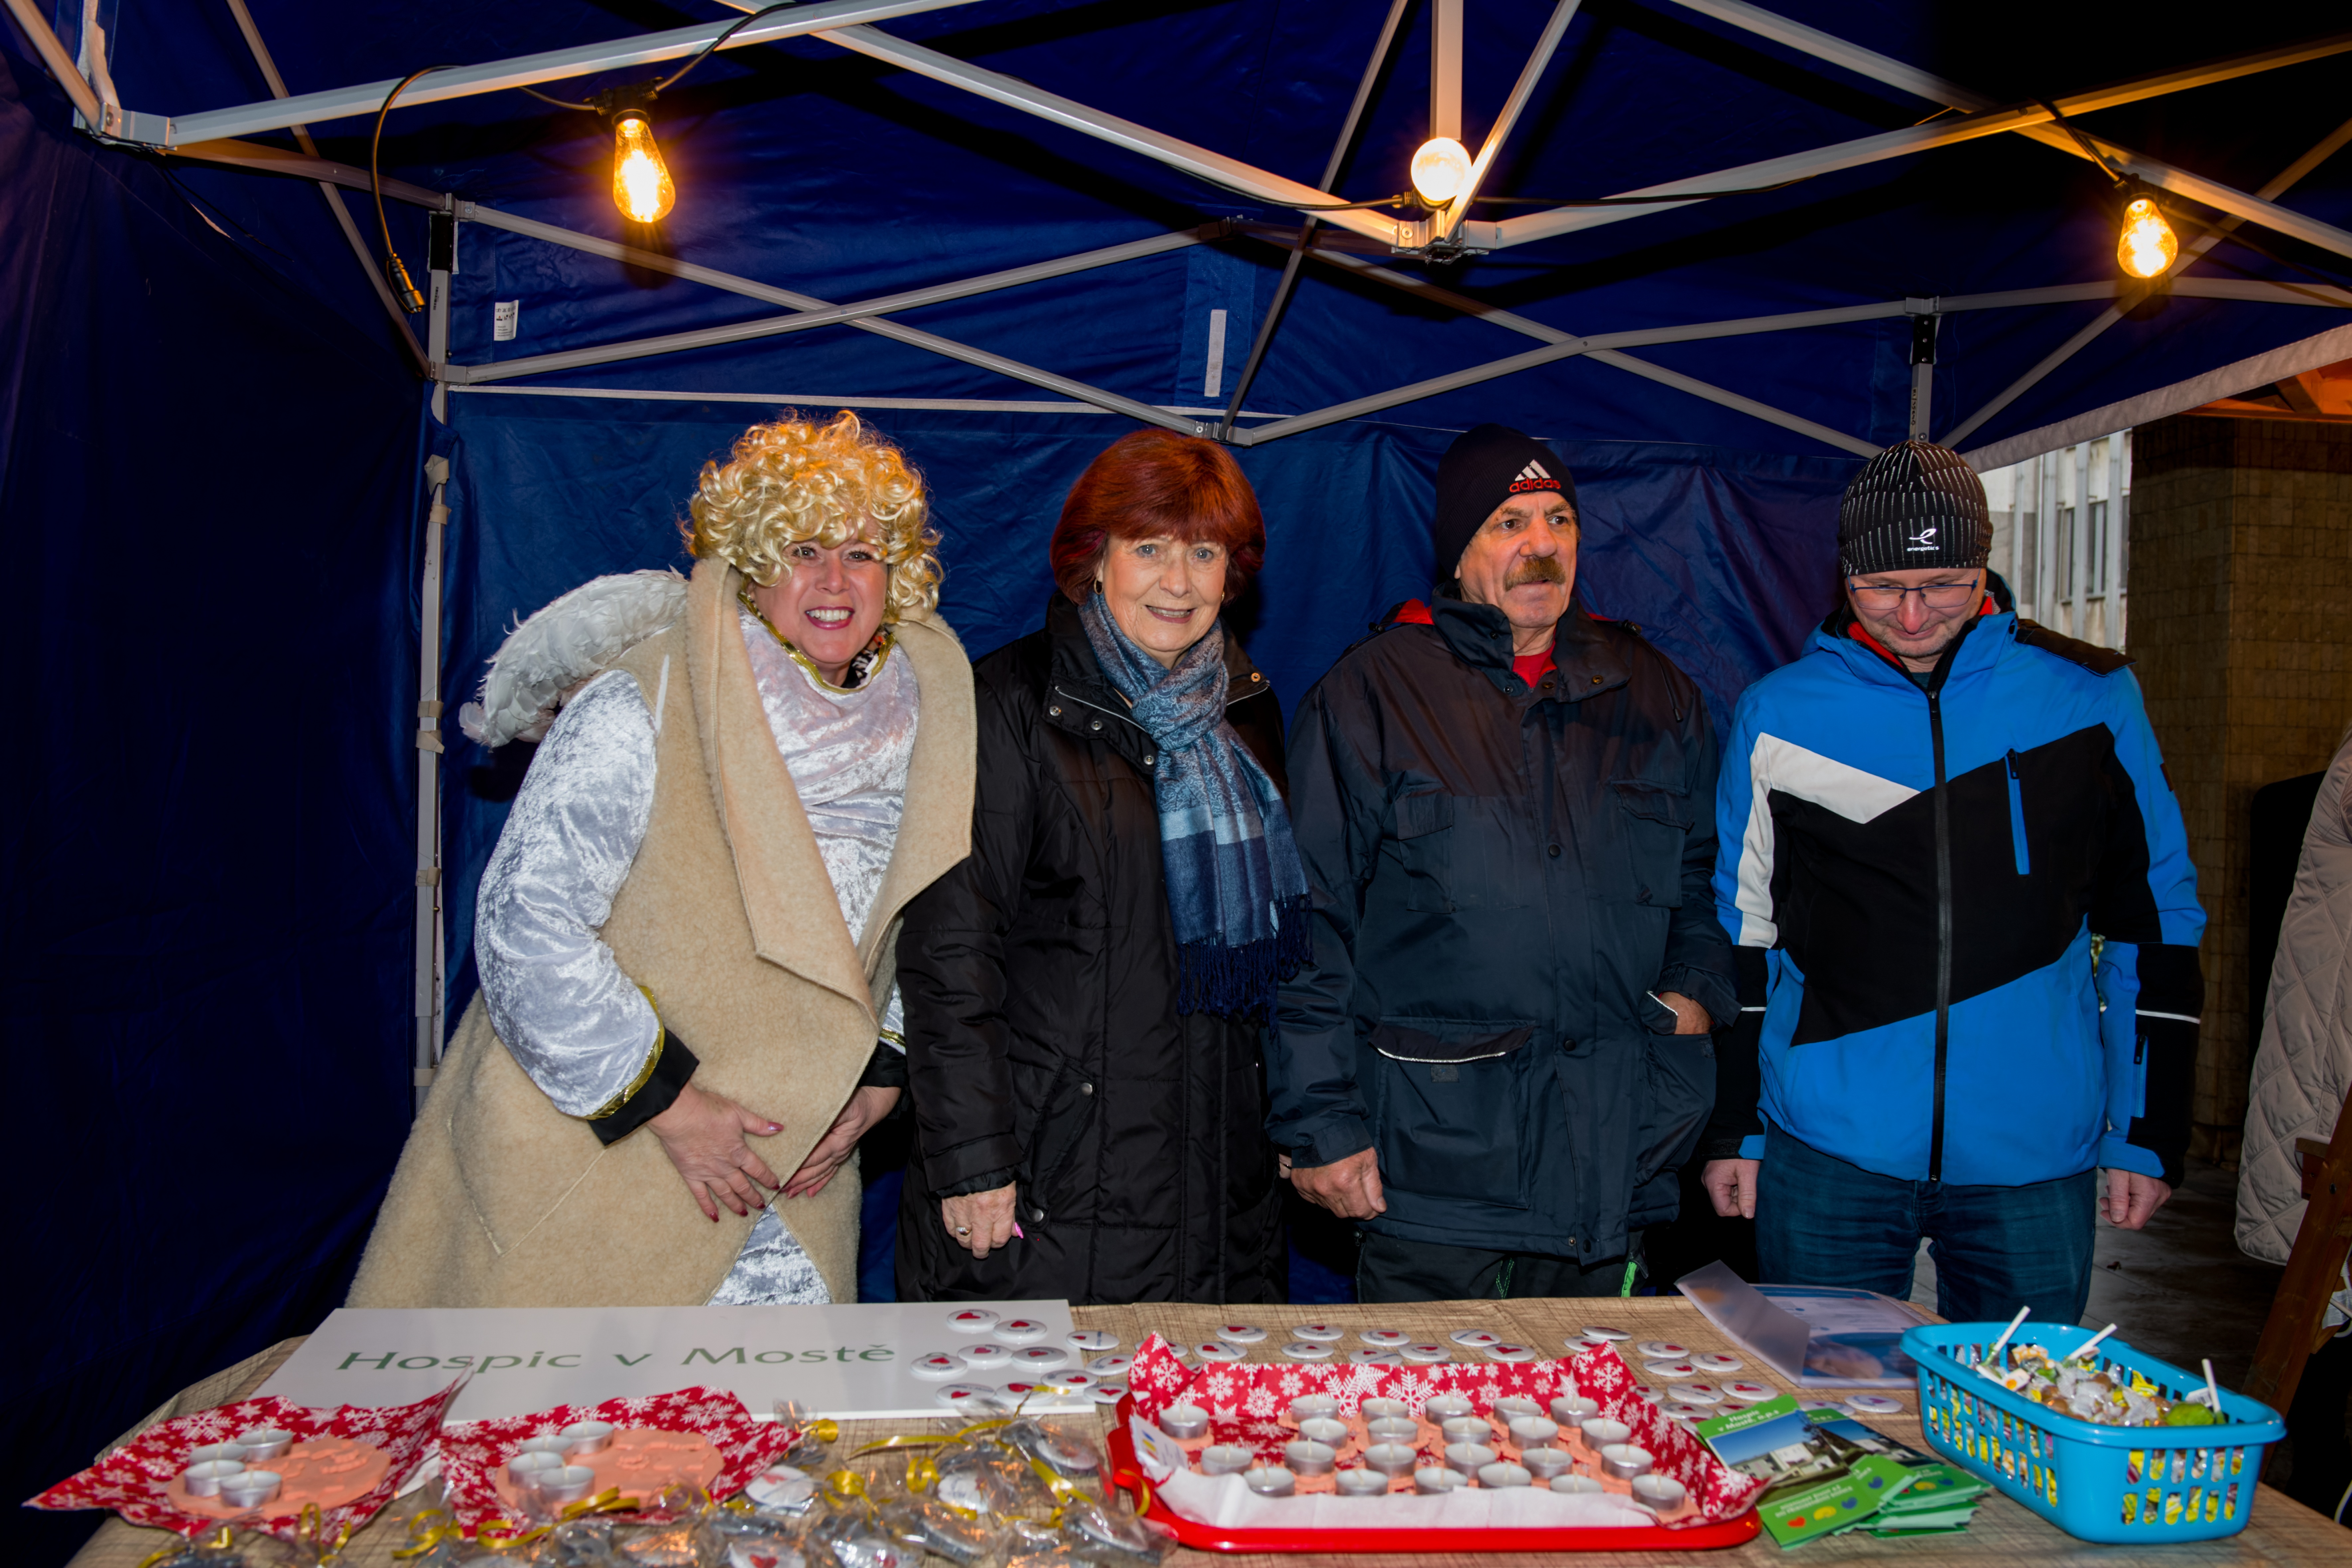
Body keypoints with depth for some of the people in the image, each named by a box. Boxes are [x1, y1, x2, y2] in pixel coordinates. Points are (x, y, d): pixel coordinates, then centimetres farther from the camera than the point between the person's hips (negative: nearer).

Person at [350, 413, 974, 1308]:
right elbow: (526, 925, -19)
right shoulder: (641, 709, -17)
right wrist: (665, 1103, -17)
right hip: (591, 1150, -4)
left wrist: (878, 1075, 2)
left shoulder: (911, 718, 2)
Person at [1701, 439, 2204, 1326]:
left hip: (2033, 1154, 1)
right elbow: (1740, 931, 6)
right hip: (1828, 1152, 0)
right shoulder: (1779, 713, 0)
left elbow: (2152, 923, 6)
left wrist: (2148, 1133, 4)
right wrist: (1730, 1129, 6)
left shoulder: (2090, 698, 1)